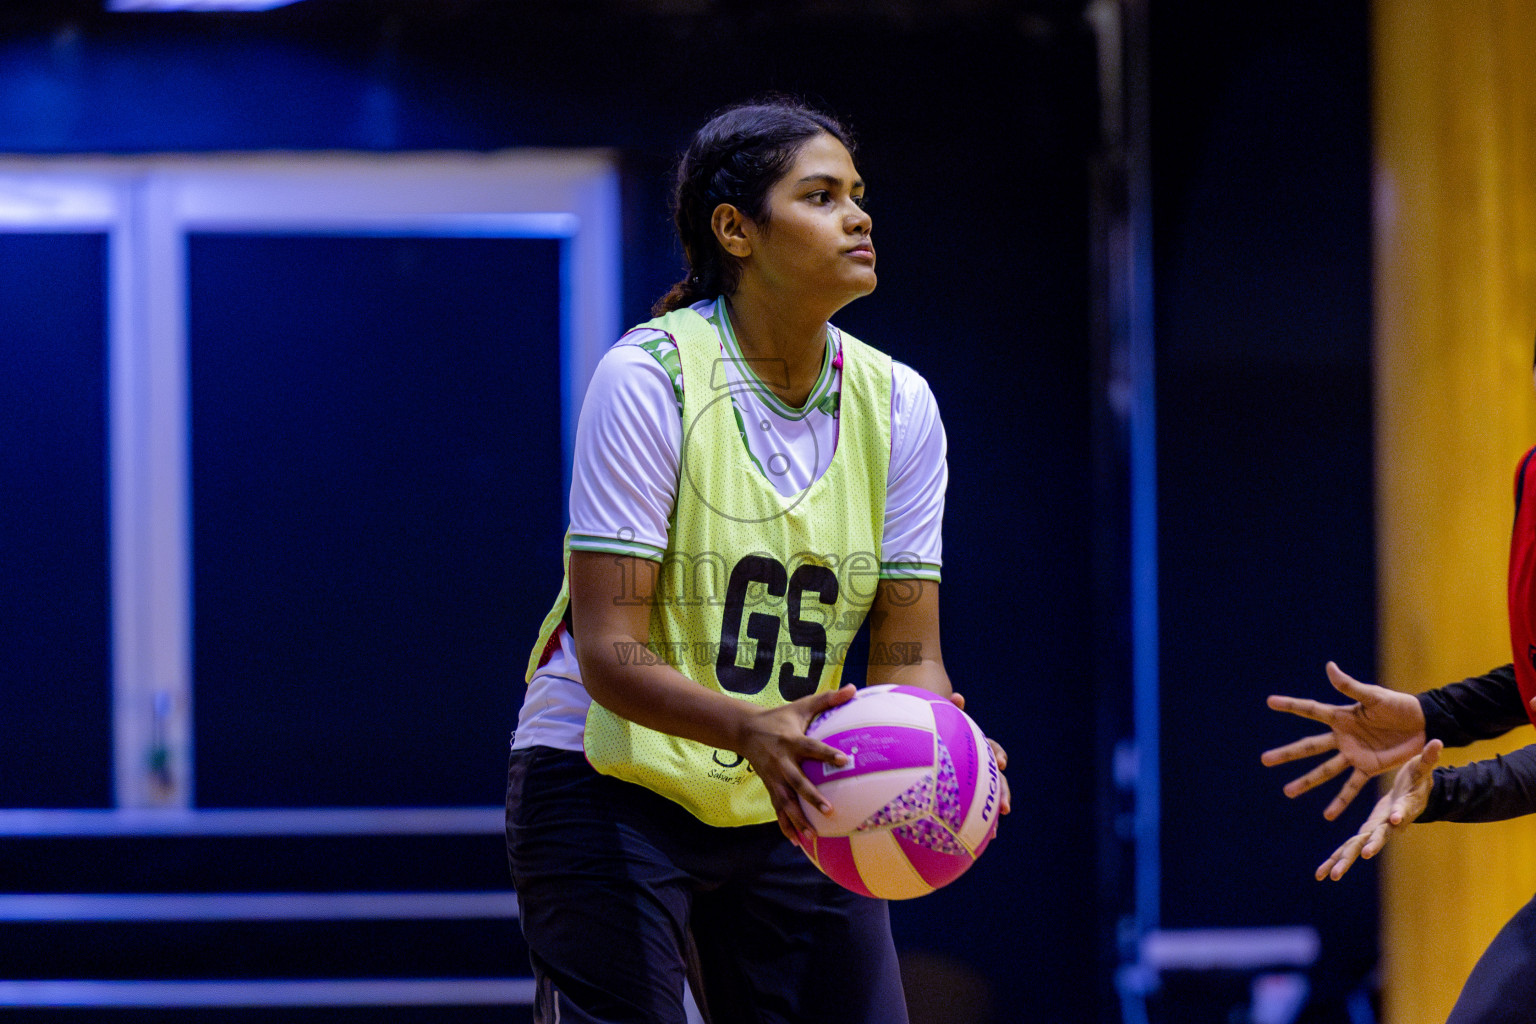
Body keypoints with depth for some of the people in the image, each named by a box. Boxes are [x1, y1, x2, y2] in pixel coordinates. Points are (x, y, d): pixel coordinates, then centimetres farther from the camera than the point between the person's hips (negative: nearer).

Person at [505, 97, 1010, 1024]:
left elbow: (909, 656, -1)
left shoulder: (898, 405, -1)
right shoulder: (649, 378, -17)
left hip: (794, 801, 5)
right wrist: (753, 729, -38)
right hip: (612, 785, -5)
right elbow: (608, 650, -22)